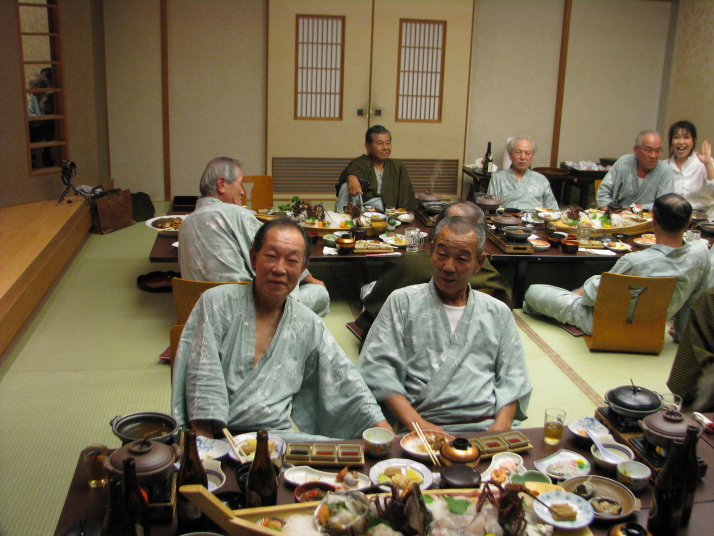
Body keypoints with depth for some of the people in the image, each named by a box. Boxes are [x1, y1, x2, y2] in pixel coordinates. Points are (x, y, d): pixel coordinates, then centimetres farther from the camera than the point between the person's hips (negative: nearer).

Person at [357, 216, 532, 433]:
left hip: (486, 429, 3)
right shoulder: (402, 302, 9)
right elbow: (376, 368, -1)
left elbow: (513, 378, 13)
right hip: (421, 429, -2)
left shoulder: (498, 312, 18)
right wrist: (416, 423, -13)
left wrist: (501, 426, -6)